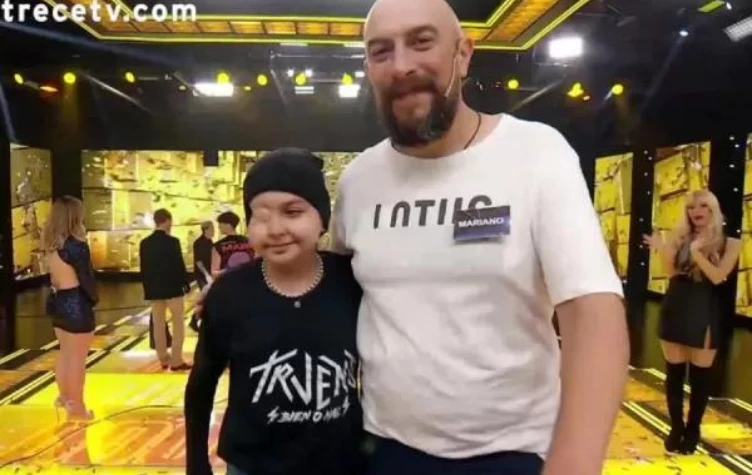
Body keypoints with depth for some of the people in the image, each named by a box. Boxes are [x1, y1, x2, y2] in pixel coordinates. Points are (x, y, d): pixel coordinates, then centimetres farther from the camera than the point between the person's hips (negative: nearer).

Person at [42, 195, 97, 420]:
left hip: (57, 301, 8)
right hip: (76, 304, -8)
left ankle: (64, 397, 38)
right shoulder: (76, 245, -20)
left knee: (65, 353, 23)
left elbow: (54, 273, 5)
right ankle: (76, 407, 15)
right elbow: (86, 277, -14)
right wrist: (95, 298, 1)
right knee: (77, 359, 4)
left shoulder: (51, 243, 4)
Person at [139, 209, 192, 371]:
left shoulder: (144, 243, 4)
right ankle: (176, 360, 0)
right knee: (178, 323, 2)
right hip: (172, 287, -6)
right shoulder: (172, 241, -13)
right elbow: (179, 265, -13)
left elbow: (143, 268, 8)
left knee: (158, 324, 11)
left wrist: (147, 288, 15)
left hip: (153, 289, 6)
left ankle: (164, 358, 18)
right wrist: (186, 283, 0)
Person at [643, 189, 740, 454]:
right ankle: (676, 429, 22)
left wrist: (697, 253, -24)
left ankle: (692, 431, 21)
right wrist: (663, 251, -20)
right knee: (674, 373, 8)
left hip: (704, 314, -2)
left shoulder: (729, 243, 0)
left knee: (700, 375, 6)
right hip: (676, 310, 2)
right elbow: (671, 273, -3)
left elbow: (718, 277, -13)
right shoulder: (679, 238, 5)